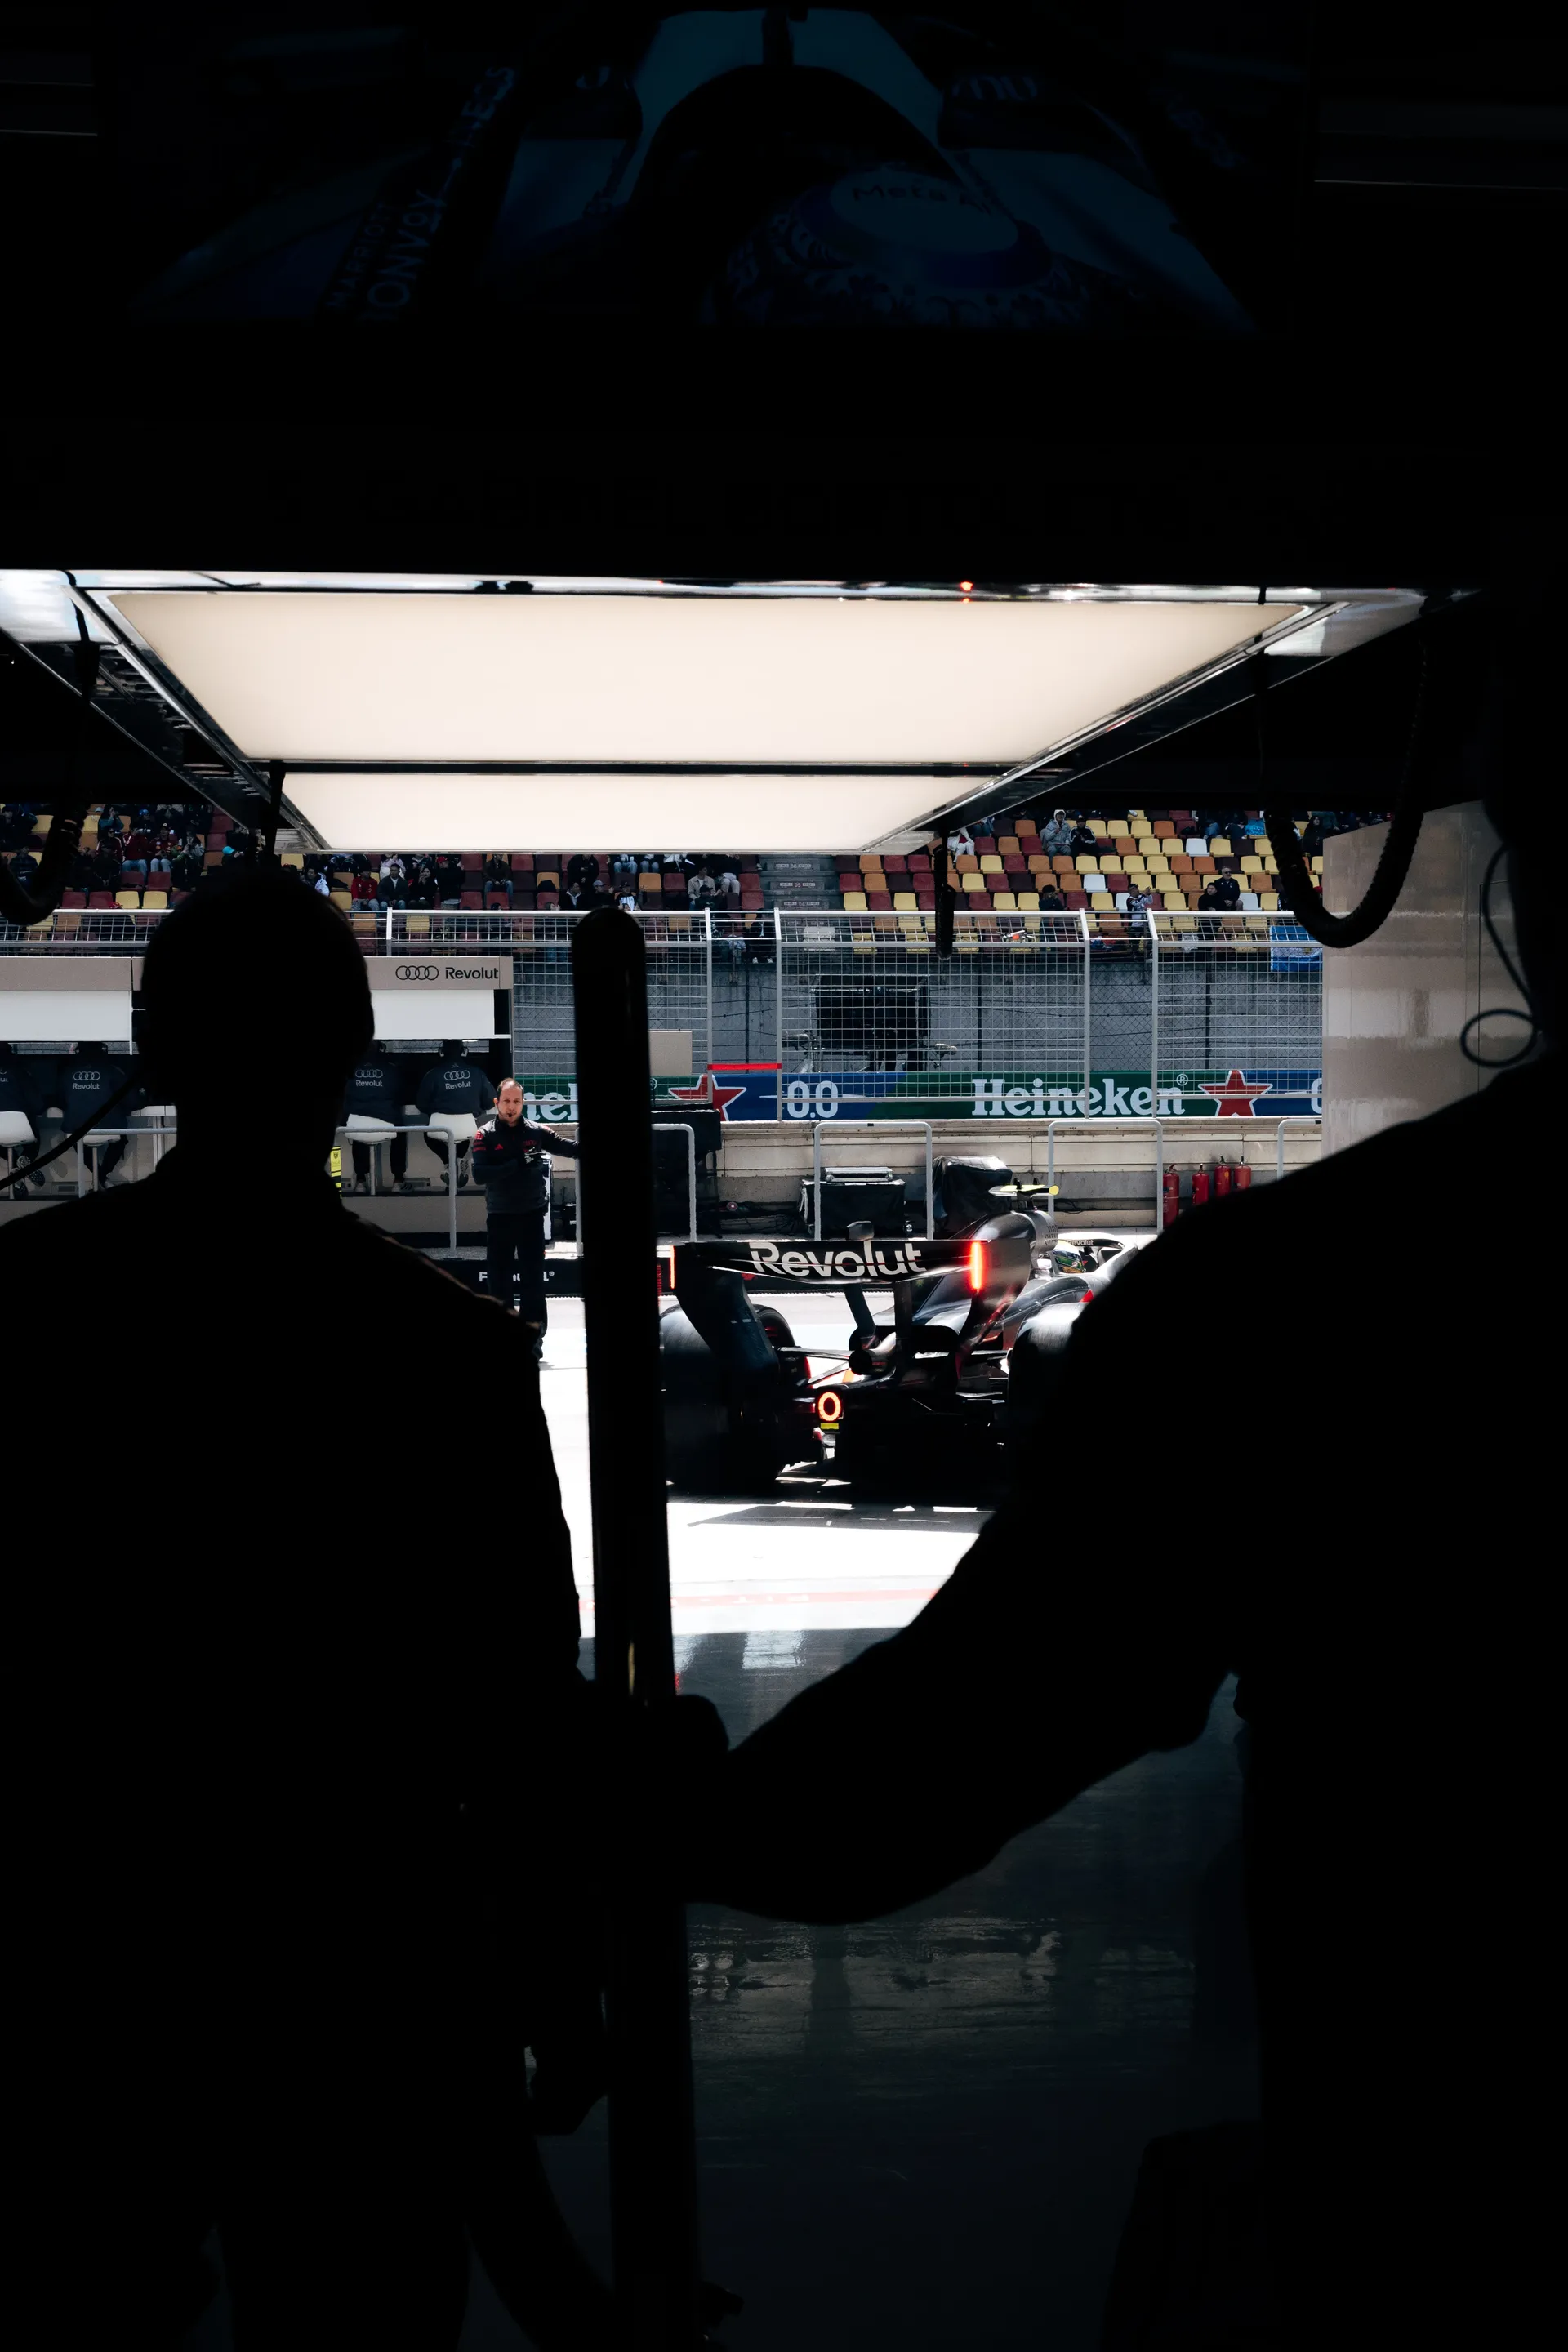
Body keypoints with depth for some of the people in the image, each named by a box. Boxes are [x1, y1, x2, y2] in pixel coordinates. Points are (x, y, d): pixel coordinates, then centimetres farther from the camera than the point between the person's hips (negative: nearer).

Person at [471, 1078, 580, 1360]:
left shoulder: (535, 1131, 0)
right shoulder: (485, 1136, -4)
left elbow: (570, 1147, 6)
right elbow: (479, 1175, -17)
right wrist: (517, 1164, -24)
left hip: (532, 1215, 0)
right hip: (499, 1217, 0)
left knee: (533, 1276, 1)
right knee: (498, 1276, 7)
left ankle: (533, 1336, 7)